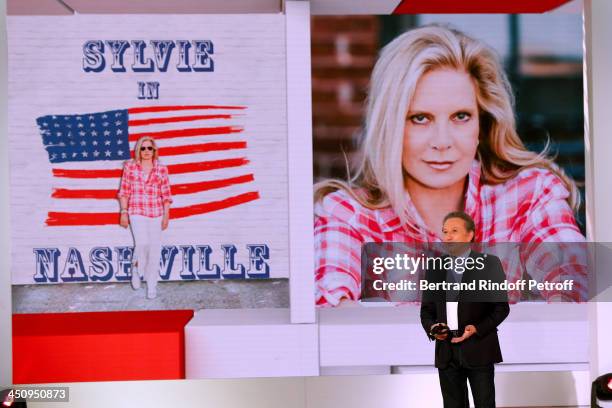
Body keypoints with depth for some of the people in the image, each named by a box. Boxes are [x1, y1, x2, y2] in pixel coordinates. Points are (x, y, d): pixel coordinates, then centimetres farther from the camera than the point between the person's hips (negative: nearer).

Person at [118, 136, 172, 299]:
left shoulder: (161, 169, 4)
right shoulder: (130, 167, 4)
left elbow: (166, 195, 6)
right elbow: (124, 192, 6)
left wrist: (166, 216, 1)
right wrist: (123, 212, 1)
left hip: (156, 213, 2)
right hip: (136, 212, -1)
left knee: (154, 248, 0)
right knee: (142, 242, -19)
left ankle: (152, 285, 11)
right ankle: (136, 268, 11)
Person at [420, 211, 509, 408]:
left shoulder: (489, 263, 0)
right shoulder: (435, 268, 11)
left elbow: (501, 306, -2)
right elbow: (426, 308, 14)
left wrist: (478, 329, -16)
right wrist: (432, 327, -7)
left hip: (478, 350, -3)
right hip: (446, 352, 4)